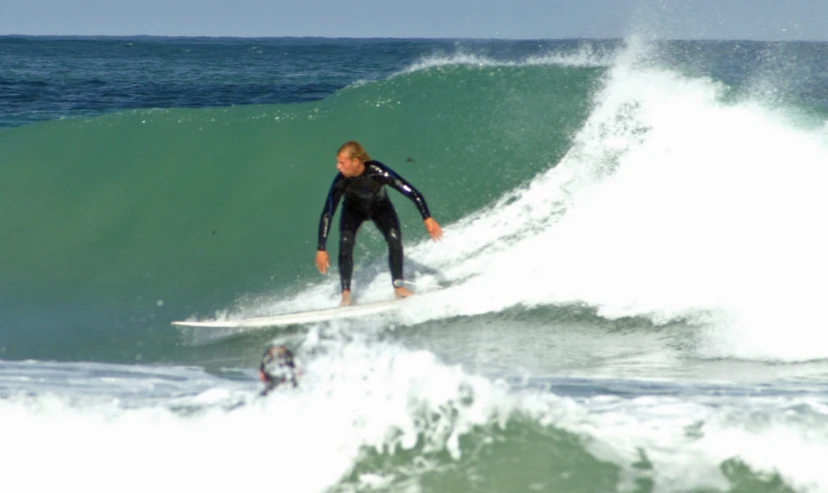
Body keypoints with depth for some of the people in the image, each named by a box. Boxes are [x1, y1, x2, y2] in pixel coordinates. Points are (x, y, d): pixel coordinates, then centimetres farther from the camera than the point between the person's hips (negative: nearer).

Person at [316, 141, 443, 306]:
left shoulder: (377, 172, -38)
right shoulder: (341, 182, -34)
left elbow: (412, 193, -33)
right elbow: (327, 214, -27)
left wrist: (427, 218, -38)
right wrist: (321, 249, -28)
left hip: (380, 208, 0)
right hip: (354, 210, 0)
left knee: (394, 239, -19)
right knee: (345, 244, -22)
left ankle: (399, 286, -1)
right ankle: (346, 293, -13)